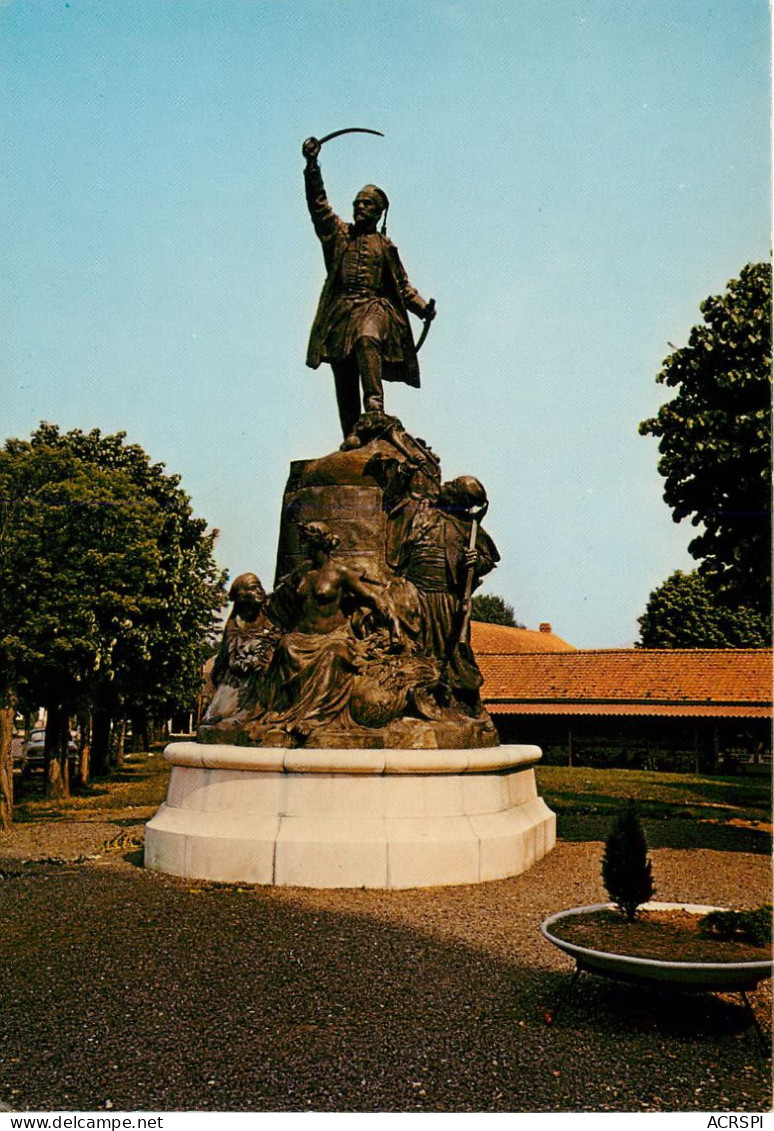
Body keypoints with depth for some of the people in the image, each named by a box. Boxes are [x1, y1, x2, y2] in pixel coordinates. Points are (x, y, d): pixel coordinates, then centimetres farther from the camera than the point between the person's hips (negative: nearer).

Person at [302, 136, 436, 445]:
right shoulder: (338, 233, 21)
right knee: (343, 378, -7)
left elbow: (403, 285, 17)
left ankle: (374, 407, -44)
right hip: (341, 309, 2)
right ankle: (351, 436, -9)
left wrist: (422, 307, 1)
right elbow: (318, 204, 9)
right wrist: (312, 166, -2)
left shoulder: (385, 245, 20)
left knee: (367, 340, -35)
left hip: (376, 307, -1)